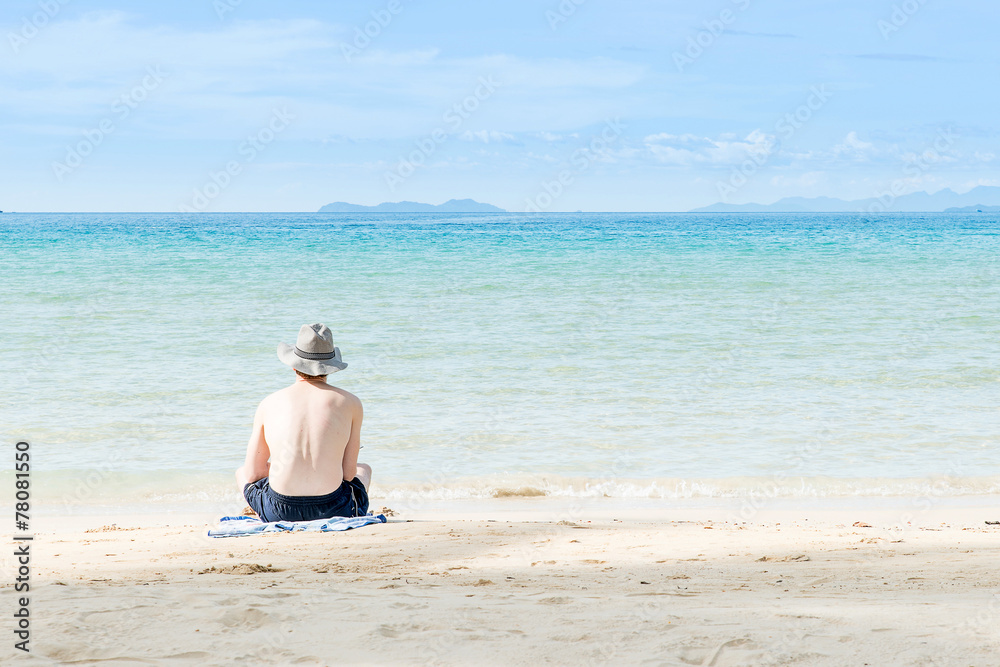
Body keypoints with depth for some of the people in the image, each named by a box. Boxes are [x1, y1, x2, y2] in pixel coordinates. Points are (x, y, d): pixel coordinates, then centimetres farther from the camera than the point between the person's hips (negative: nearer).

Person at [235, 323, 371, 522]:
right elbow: (349, 473, 4)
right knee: (364, 470, 38)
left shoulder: (269, 404, 4)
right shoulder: (350, 403, 1)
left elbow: (253, 474, 7)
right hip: (333, 511, 0)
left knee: (242, 472, 37)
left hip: (278, 512, 0)